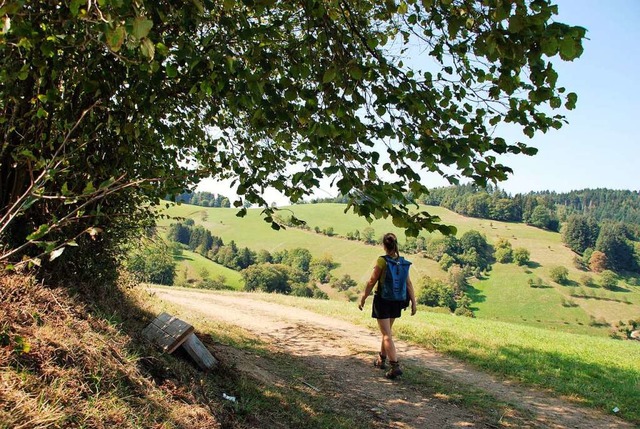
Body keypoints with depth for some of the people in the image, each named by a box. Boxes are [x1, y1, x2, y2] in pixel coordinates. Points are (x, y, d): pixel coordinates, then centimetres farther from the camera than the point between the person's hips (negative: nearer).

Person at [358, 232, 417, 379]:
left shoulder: (382, 261, -15)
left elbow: (372, 282, -13)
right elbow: (409, 283, 0)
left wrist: (363, 299, -3)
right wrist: (413, 301, 6)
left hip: (382, 300, -5)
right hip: (396, 301, 6)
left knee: (387, 335, -3)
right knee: (387, 331, 22)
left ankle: (395, 366, -12)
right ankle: (381, 359, 35)